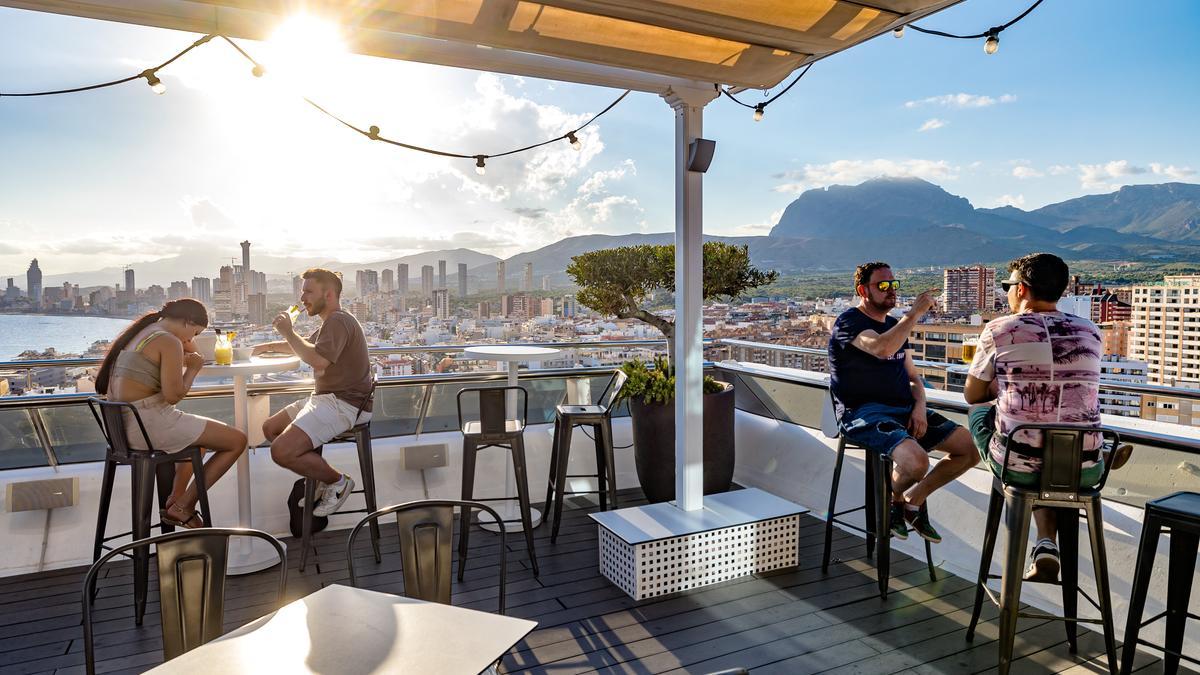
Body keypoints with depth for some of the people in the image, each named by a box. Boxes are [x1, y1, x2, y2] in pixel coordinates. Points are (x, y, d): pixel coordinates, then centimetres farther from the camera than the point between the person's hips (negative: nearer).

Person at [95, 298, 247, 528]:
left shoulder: (138, 333, 15)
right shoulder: (169, 342, -14)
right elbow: (173, 395, -20)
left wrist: (181, 359, 14)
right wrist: (193, 368, -3)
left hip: (121, 424, 10)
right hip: (148, 425, -10)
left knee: (200, 432, 35)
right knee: (237, 440, -5)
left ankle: (175, 500, 30)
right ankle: (183, 506, 4)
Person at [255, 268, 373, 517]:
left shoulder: (338, 321, -15)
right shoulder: (331, 322, 21)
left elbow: (317, 359, -31)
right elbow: (305, 346, 40)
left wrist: (288, 332, -18)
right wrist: (271, 346, 30)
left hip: (344, 403, -11)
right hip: (327, 398, 11)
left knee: (282, 452, -21)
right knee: (270, 428, 12)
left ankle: (337, 481, -2)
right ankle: (316, 475, 14)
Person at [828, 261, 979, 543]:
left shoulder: (895, 325, 20)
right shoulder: (849, 322, -7)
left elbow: (912, 376, 21)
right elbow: (882, 348, -29)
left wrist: (919, 407, 1)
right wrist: (916, 312, -20)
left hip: (904, 410, 8)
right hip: (863, 412, -8)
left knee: (970, 448, -2)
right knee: (916, 461, -31)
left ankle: (914, 499, 14)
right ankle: (894, 500, 4)